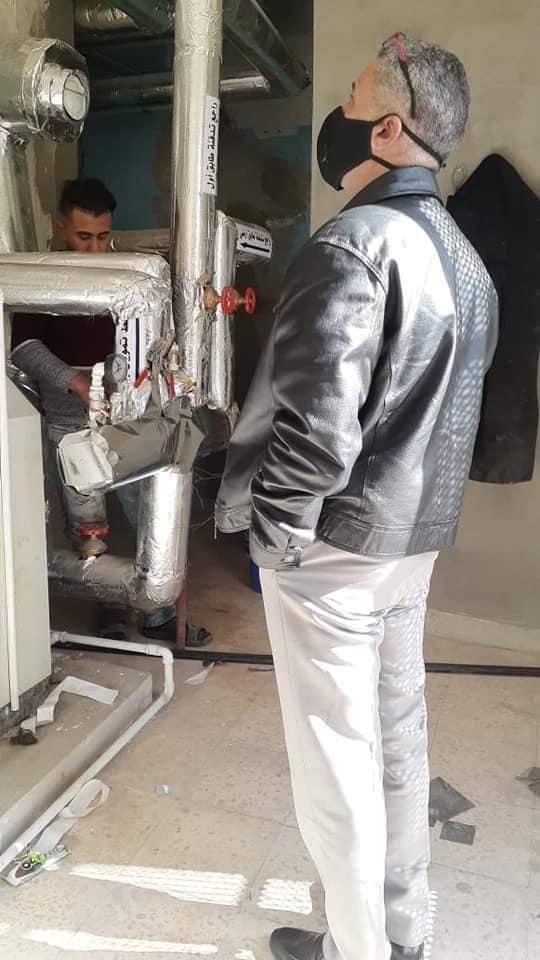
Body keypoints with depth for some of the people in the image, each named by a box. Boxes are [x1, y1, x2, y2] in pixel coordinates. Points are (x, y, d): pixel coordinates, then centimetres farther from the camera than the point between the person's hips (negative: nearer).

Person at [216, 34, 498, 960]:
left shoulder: (353, 243, -19)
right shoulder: (465, 256, 10)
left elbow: (317, 427, -26)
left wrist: (270, 529, -12)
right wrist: (412, 503, 17)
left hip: (335, 543, -9)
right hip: (413, 535, 9)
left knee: (334, 757, 8)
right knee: (398, 735, 20)